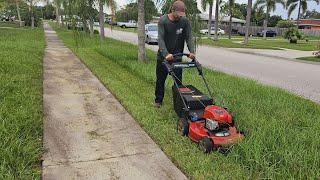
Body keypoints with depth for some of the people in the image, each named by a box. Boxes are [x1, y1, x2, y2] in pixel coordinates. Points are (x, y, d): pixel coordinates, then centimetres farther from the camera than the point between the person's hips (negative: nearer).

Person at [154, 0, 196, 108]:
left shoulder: (185, 21, -6)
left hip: (177, 56, 1)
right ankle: (158, 100, 25)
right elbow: (160, 39, -21)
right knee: (160, 79, 10)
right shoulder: (163, 20, -13)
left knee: (178, 80, 1)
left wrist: (192, 52, -24)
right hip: (163, 55, -1)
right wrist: (166, 54, -34)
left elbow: (189, 37, -7)